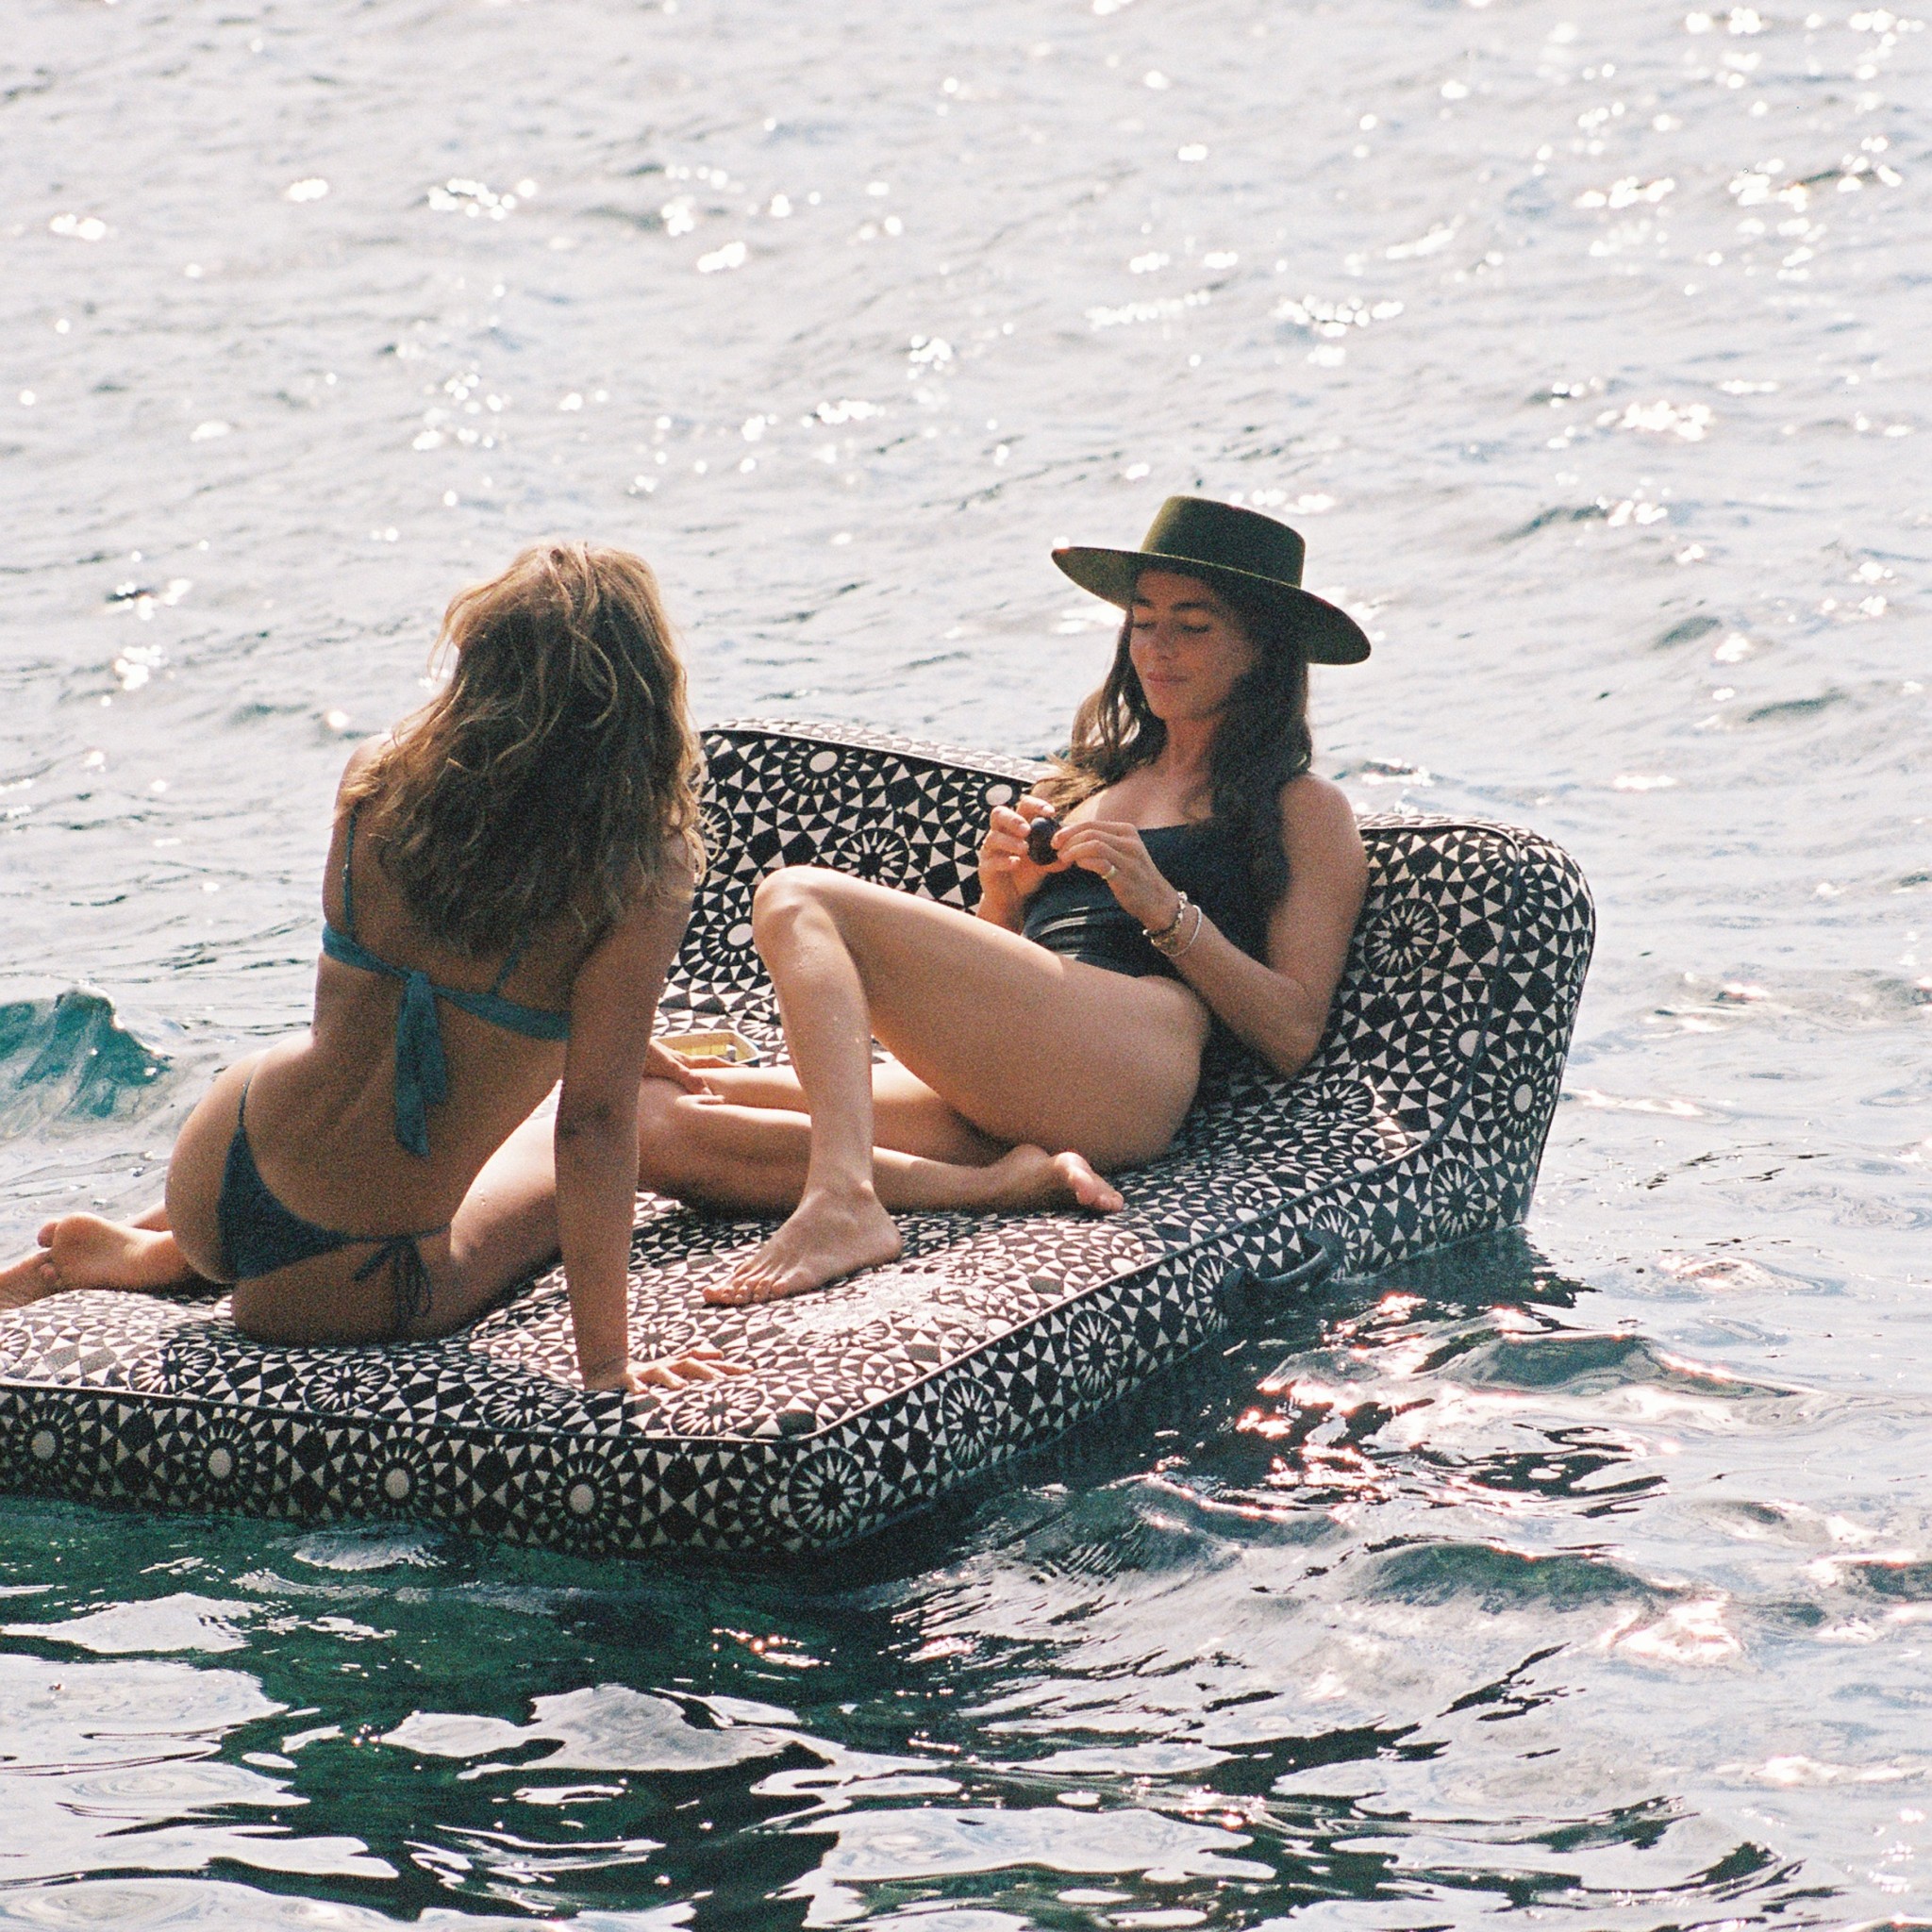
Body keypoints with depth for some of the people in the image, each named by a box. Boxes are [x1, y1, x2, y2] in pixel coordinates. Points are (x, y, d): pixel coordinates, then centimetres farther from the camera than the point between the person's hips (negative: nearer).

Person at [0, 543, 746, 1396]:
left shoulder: (378, 780, -5)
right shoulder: (641, 876, -20)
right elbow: (596, 1119, -21)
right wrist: (605, 1360, -15)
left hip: (210, 1188, 5)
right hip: (355, 1290, -5)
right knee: (580, 1164, 30)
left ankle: (150, 1248, 38)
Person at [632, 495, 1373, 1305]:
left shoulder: (1305, 810, 16)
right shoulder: (1097, 778, 34)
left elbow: (1292, 1035, 2)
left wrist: (1163, 907, -6)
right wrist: (1001, 899, 10)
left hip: (1124, 1068, -7)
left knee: (801, 901, -20)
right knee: (656, 1121, -16)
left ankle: (841, 1206, -38)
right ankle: (1009, 1183, -25)